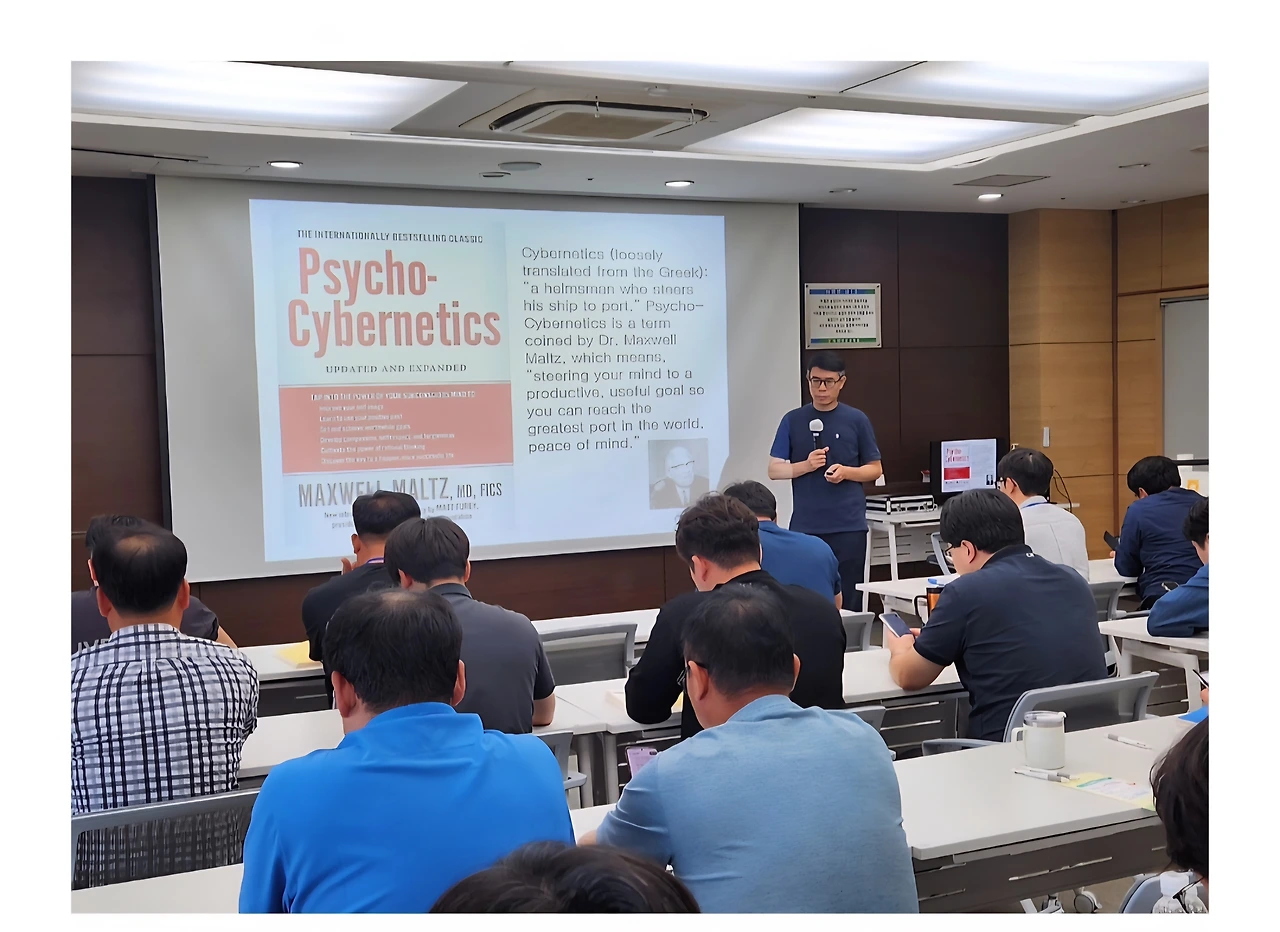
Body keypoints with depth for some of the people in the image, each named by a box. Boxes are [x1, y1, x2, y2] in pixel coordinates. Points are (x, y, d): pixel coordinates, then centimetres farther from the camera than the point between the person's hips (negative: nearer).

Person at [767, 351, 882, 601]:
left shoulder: (857, 420, 3)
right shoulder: (793, 420, 4)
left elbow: (875, 469, 7)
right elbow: (774, 470, 4)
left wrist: (846, 472, -12)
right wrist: (806, 465, -13)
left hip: (849, 525, 0)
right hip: (805, 526, 1)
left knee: (847, 596, 2)